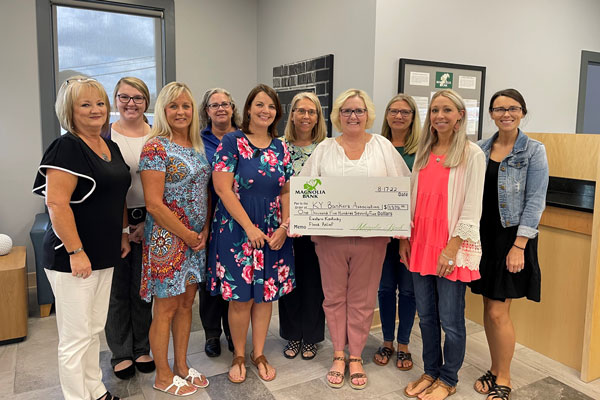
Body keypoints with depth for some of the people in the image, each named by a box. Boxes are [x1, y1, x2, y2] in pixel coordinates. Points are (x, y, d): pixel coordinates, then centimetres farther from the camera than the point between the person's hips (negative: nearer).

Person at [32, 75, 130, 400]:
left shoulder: (111, 147, 11)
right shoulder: (67, 148, -15)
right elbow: (56, 203, -21)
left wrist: (122, 233, 15)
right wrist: (76, 252, -22)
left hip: (104, 255, 8)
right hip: (73, 260, -8)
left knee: (94, 330, 20)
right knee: (75, 337, 4)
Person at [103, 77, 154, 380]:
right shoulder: (104, 136, 1)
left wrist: (148, 222, -8)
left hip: (149, 223, 1)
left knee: (143, 287, 11)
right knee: (118, 289, 7)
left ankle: (142, 349, 28)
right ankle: (121, 353, 24)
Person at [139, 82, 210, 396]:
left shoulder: (197, 146, 10)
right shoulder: (156, 147, -12)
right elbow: (154, 204, -18)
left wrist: (205, 231, 0)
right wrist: (187, 235, -13)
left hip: (197, 237, 7)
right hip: (167, 238, -7)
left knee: (186, 303, 16)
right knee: (166, 307, 6)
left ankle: (181, 366, 32)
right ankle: (163, 376, 24)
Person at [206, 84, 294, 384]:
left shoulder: (280, 148, 8)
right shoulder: (232, 142, -5)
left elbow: (286, 192, 9)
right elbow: (223, 188, -12)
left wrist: (284, 227, -5)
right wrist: (250, 228, -14)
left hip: (273, 233, 4)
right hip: (237, 229, -4)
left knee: (266, 293, 10)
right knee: (240, 296, 3)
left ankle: (259, 353, 28)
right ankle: (239, 355, 24)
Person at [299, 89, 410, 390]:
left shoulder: (383, 147, 6)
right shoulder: (324, 149, 7)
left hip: (371, 237, 0)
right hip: (331, 236, 1)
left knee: (362, 299, 9)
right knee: (334, 296, 10)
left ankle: (356, 356, 27)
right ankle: (339, 354, 28)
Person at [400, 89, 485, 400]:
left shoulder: (472, 153, -6)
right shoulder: (423, 152, 12)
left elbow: (472, 206, -10)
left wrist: (453, 247, -14)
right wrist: (405, 237, 8)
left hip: (451, 247, -5)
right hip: (420, 243, 5)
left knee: (450, 320, 5)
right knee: (426, 316, 15)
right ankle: (430, 372, 33)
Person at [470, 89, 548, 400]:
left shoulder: (533, 150, -4)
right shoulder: (481, 149, 8)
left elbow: (535, 201, -9)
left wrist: (519, 245, -15)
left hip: (511, 237, -4)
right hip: (483, 235, 4)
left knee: (498, 311, -3)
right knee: (488, 308, 12)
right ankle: (495, 370, 29)